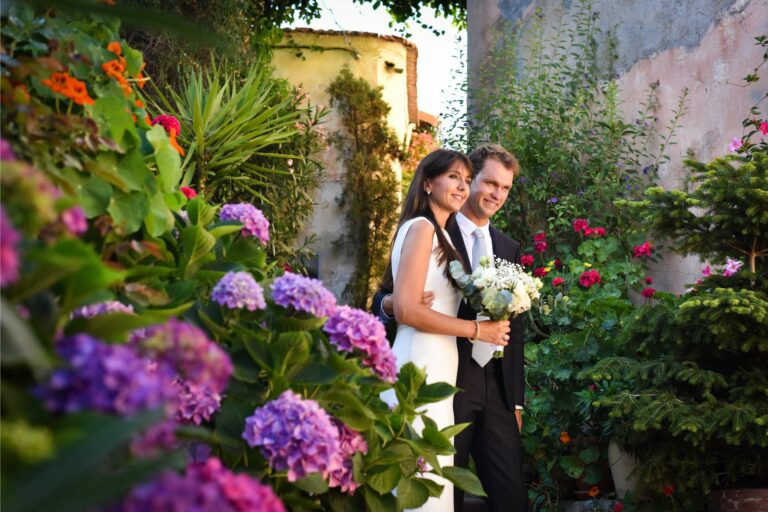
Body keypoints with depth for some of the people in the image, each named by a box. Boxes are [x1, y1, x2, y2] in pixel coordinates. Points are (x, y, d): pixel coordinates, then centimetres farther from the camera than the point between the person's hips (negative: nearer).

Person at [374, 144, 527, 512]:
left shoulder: (509, 249, 14)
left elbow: (515, 327, 16)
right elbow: (385, 299, -1)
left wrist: (516, 399, 13)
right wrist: (389, 303, -26)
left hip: (497, 389, 5)